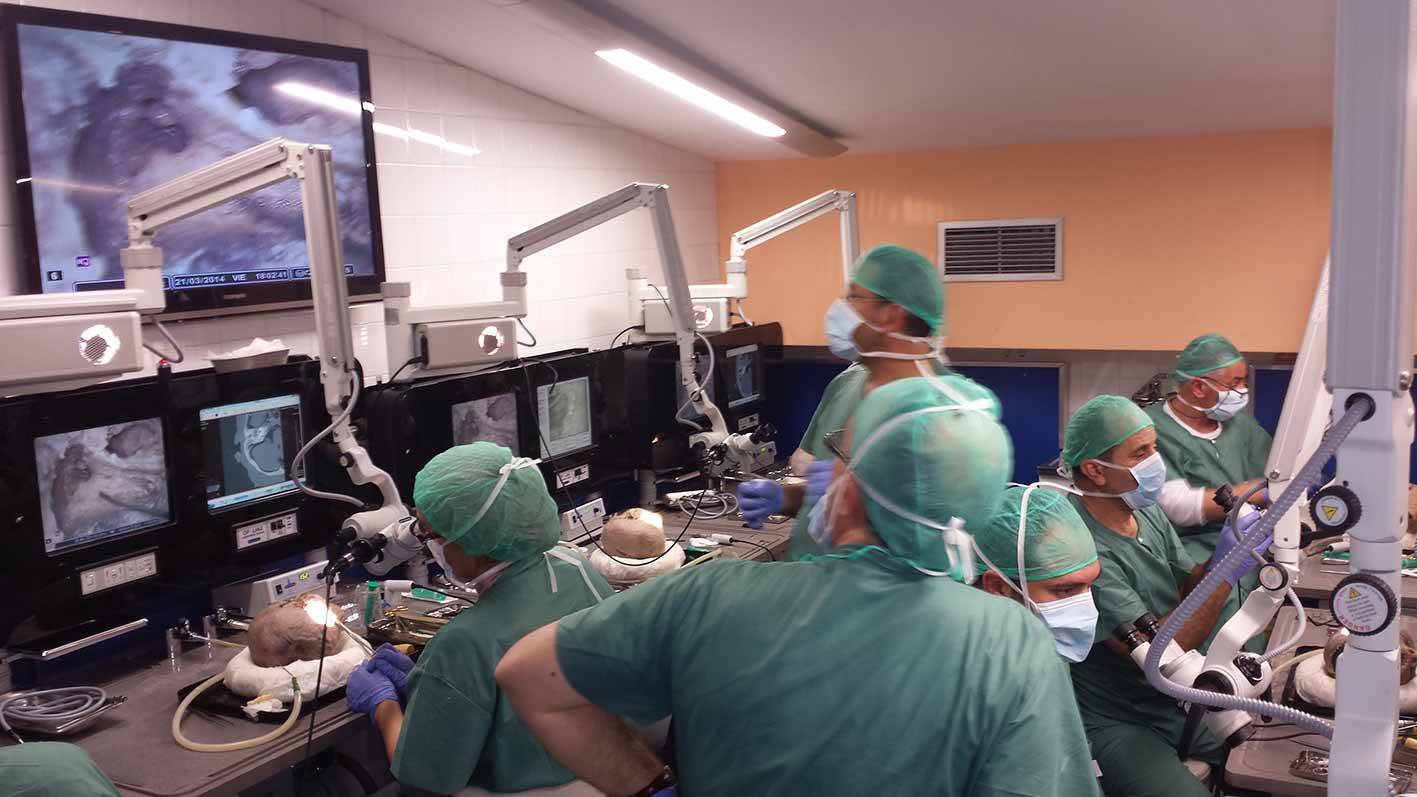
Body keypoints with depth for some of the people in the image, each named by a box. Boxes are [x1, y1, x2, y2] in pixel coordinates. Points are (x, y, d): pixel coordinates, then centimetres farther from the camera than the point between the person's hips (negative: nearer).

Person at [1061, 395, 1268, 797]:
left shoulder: (1147, 512, 1)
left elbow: (1188, 590, 7)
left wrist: (1223, 556, -11)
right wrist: (1225, 573, -26)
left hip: (1178, 701, 8)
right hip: (1118, 724, -8)